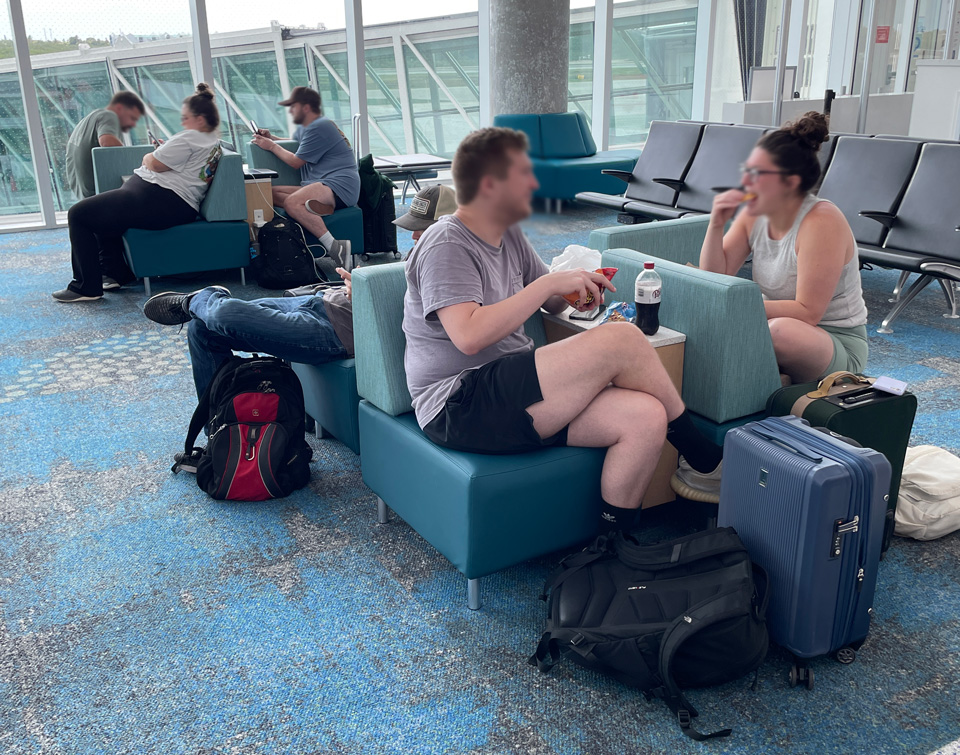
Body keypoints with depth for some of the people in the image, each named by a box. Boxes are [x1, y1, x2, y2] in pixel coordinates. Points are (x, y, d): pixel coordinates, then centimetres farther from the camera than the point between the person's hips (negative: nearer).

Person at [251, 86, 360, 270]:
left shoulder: (319, 127, -10)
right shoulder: (304, 127, 21)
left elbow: (296, 162, -8)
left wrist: (272, 146, 5)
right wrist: (272, 138, 21)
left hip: (340, 186, -10)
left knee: (292, 202, -34)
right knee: (271, 193, -2)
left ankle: (335, 247, -38)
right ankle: (313, 205, -26)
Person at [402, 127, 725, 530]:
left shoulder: (508, 234, 17)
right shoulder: (446, 246, -10)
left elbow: (550, 303, 27)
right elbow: (469, 336, -25)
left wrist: (575, 291, 2)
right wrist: (551, 282, -20)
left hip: (513, 394, 9)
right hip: (459, 407, -9)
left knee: (645, 416, -15)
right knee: (621, 339, -20)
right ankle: (702, 457, 1)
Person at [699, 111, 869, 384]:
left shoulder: (822, 223, -22)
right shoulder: (755, 214, -1)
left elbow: (807, 312, -24)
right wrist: (716, 225, -14)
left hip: (838, 344, -6)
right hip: (772, 328, 6)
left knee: (781, 330, -38)